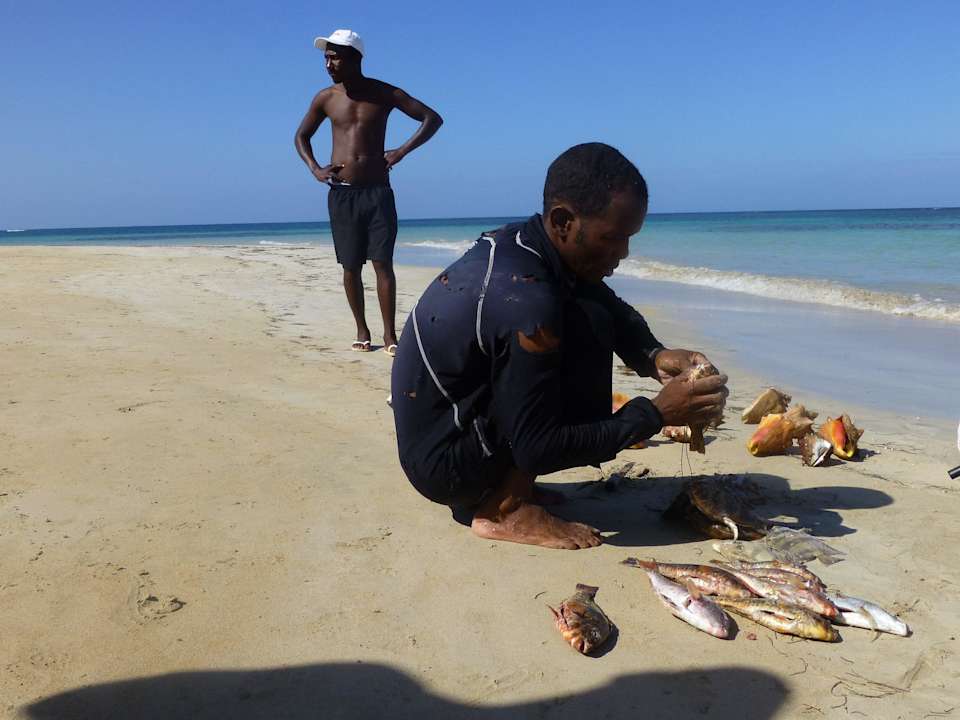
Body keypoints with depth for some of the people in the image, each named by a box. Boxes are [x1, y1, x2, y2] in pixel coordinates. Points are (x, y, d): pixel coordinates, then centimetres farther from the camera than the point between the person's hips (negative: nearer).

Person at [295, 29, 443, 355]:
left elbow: (433, 118, 4)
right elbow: (301, 136, 21)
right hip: (342, 194, 2)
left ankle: (389, 334, -3)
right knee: (351, 267, 3)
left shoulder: (384, 93, 1)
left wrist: (402, 151, -6)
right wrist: (314, 168, 3)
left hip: (378, 192, -2)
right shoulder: (325, 98, 7)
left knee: (383, 263, -7)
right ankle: (362, 331, 15)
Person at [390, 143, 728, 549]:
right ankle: (505, 509, -10)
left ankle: (488, 490, 13)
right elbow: (536, 450, -25)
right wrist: (656, 414, -22)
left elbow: (616, 310, 11)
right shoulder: (525, 300, -30)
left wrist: (654, 357, -9)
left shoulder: (520, 242, -3)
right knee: (588, 328, -16)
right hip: (444, 463, -9)